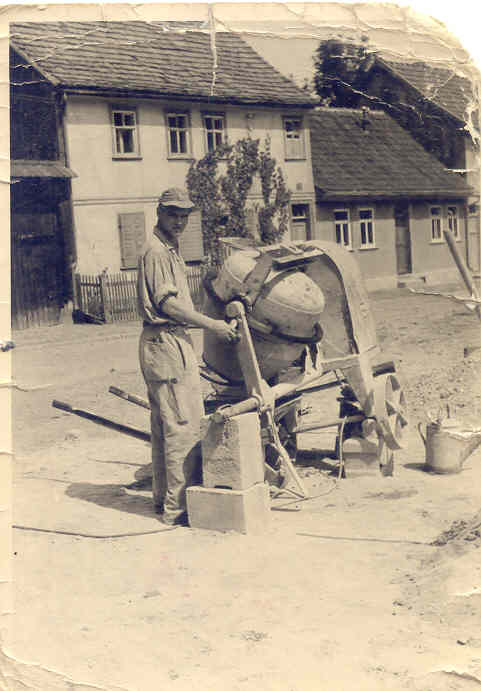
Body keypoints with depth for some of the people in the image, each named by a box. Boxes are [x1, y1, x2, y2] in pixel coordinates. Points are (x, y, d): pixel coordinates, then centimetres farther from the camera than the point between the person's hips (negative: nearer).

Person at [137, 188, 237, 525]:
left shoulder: (170, 250, 20)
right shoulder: (156, 251, -12)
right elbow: (168, 303, -17)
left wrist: (214, 321, 20)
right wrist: (212, 324, -14)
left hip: (174, 341, 11)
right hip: (167, 343, -11)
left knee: (165, 426, 16)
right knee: (185, 426, -9)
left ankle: (164, 496, 27)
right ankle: (179, 506, -4)